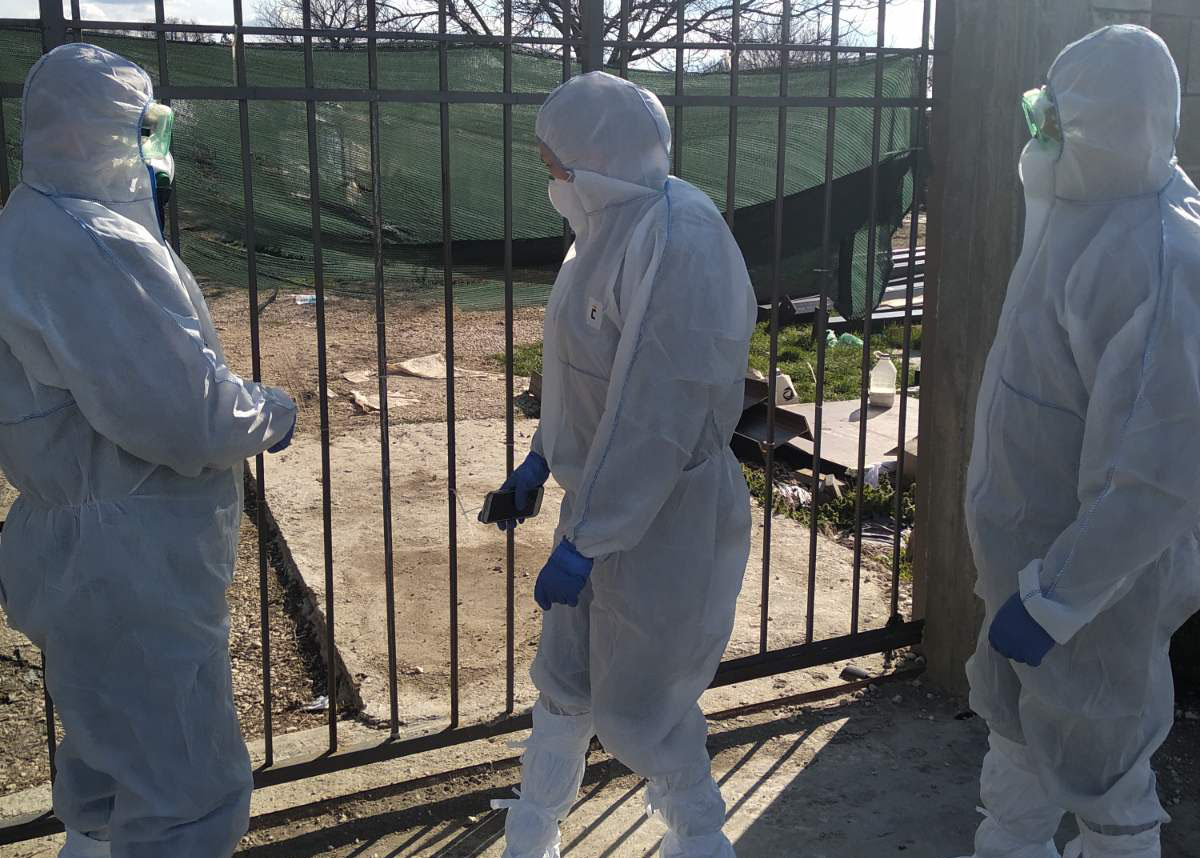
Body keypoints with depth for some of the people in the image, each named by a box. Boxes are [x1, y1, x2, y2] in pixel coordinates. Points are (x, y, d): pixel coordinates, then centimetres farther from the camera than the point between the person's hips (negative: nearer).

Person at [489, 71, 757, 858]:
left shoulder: (677, 244, -26)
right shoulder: (614, 225, 4)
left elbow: (656, 418, -28)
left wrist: (586, 543, -24)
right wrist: (542, 458, 20)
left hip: (663, 518, -9)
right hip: (601, 498, 9)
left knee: (635, 706, 7)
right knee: (565, 678, 20)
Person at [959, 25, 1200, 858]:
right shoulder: (1091, 214, 1)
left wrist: (1052, 596, -27)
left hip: (1097, 575, -9)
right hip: (1038, 545, 9)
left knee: (1098, 760, 12)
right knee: (1018, 726, 25)